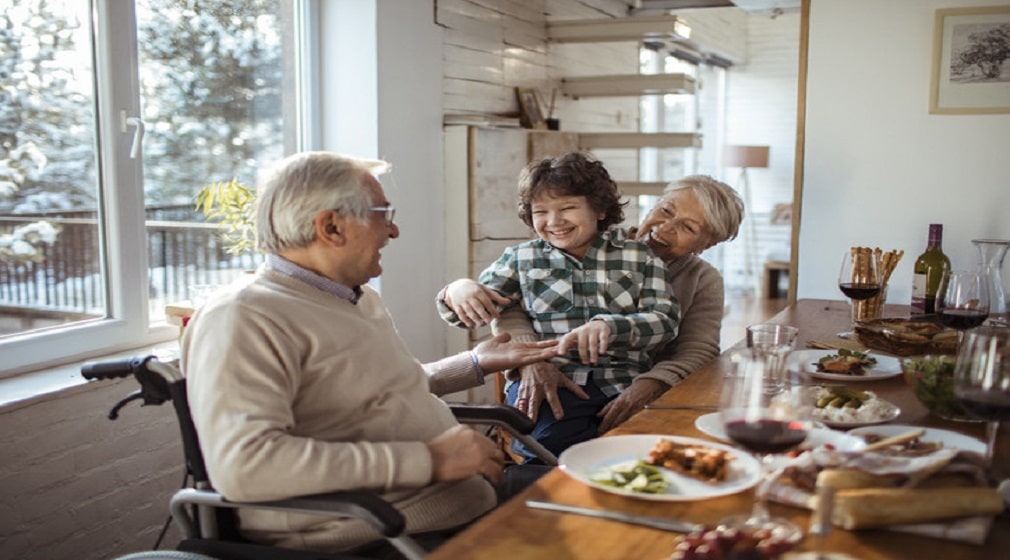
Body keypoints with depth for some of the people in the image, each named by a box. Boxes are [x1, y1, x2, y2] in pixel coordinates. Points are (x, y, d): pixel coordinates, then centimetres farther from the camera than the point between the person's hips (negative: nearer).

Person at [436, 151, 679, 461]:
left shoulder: (639, 256, 12)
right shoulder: (521, 258, 16)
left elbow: (666, 321, 0)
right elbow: (466, 315, 14)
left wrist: (609, 326, -21)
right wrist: (457, 293, -12)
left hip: (623, 387, 1)